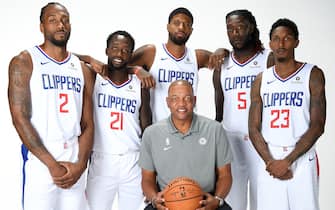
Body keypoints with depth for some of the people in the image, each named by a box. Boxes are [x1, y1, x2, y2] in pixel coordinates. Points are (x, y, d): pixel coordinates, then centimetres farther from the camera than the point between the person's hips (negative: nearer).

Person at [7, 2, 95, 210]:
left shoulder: (83, 70, 12)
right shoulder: (24, 62, -2)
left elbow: (87, 124, 9)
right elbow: (20, 118, -10)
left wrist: (80, 164, -8)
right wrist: (52, 164, -14)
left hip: (75, 164, 4)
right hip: (40, 161, -4)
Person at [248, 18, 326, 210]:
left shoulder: (313, 75, 0)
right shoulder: (261, 80, 9)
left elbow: (317, 126, -7)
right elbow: (254, 128, 5)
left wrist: (288, 161, -13)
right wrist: (270, 162, -9)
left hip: (302, 159, -2)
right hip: (269, 160, 2)